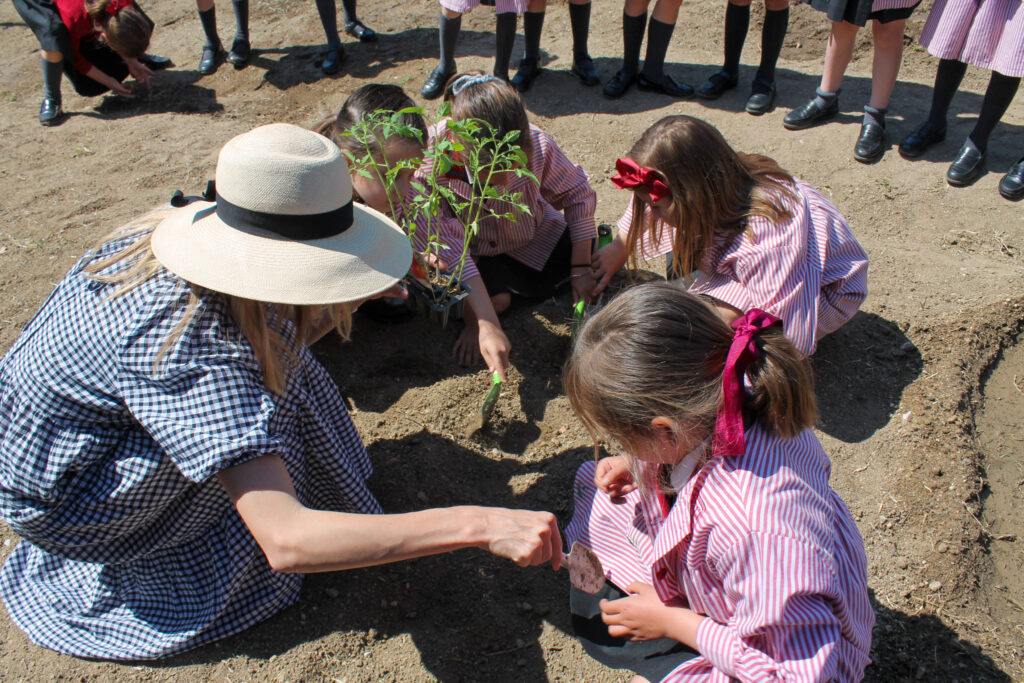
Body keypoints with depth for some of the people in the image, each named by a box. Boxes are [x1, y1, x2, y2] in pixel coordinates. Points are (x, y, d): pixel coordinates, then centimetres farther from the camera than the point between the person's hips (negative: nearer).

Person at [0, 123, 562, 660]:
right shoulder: (193, 347, -39)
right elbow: (286, 540, -46)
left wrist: (358, 296, -5)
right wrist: (478, 526, -49)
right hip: (60, 501, -8)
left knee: (274, 350, 0)